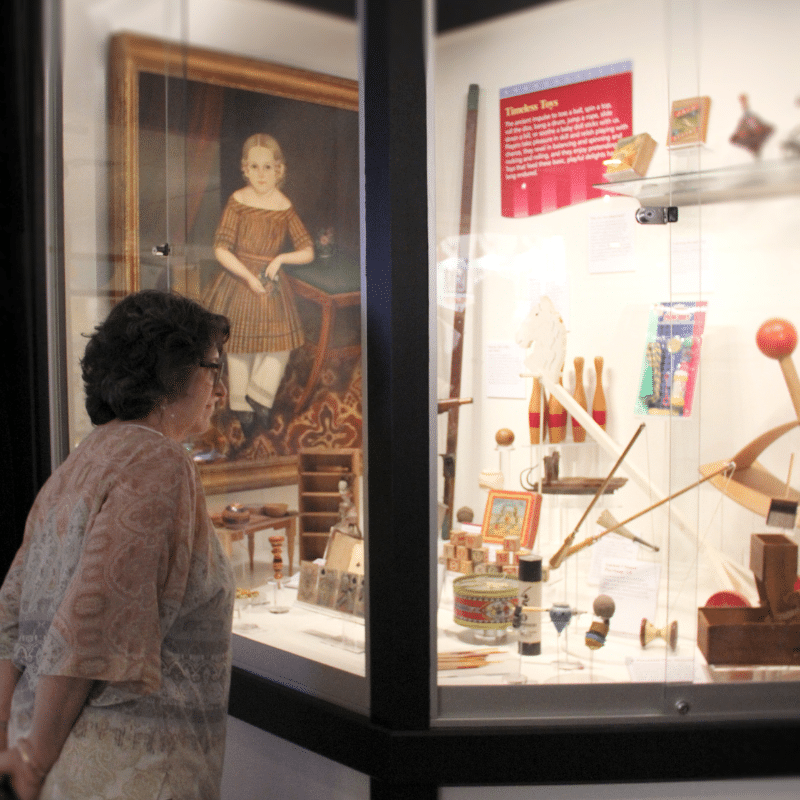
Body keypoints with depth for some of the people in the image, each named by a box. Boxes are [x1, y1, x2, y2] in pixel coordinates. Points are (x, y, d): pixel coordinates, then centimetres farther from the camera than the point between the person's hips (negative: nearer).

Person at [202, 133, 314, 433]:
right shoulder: (238, 201, -9)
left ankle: (260, 397, 20)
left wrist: (281, 258, -17)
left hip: (272, 283, 2)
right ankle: (241, 406, 26)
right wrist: (249, 276, -18)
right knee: (239, 347, 8)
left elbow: (308, 252, -1)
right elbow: (221, 250, -12)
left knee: (280, 344, -3)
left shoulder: (285, 207, -3)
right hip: (238, 280, -2)